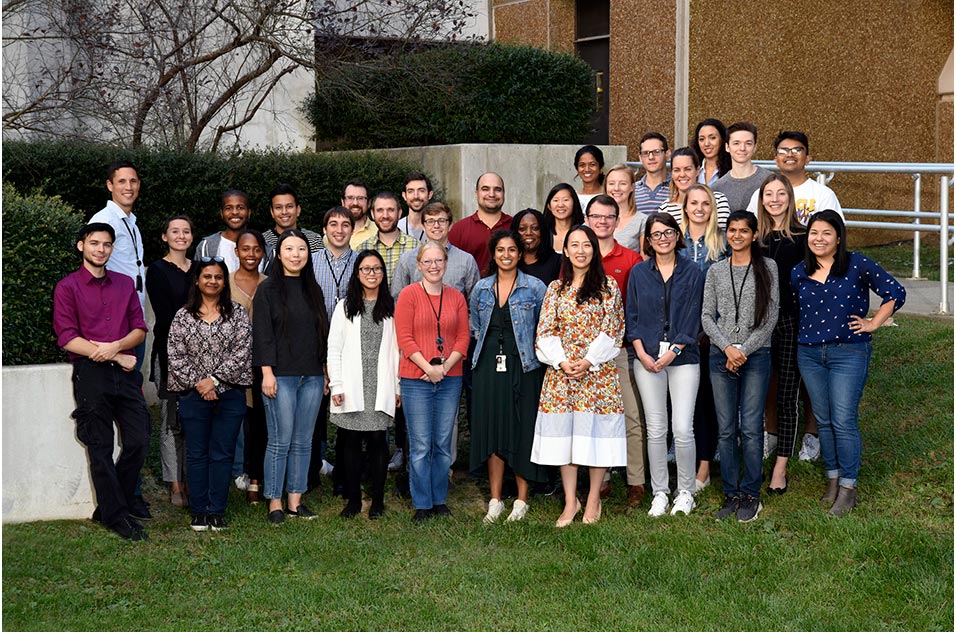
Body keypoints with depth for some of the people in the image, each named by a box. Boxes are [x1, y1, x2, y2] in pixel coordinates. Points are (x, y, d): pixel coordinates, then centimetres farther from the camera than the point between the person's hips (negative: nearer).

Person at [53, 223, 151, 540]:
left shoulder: (125, 284, 16)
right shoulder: (67, 287, 1)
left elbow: (140, 330, 10)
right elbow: (67, 338, -7)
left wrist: (115, 346, -11)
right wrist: (116, 357, -10)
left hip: (126, 372, 4)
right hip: (91, 374, -4)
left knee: (139, 440, 0)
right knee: (101, 449, 1)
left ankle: (108, 508, 16)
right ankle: (115, 516, 10)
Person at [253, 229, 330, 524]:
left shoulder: (313, 290, 14)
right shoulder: (268, 289, -1)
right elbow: (262, 333, -6)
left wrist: (327, 369, 12)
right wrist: (267, 372, -13)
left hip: (312, 376, 5)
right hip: (281, 375, -5)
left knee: (303, 441, 6)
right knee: (281, 440, -6)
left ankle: (295, 500, 13)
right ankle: (275, 503, 2)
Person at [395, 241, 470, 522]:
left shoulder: (456, 297, 9)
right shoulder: (409, 295, -1)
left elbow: (463, 337, 6)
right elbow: (405, 338, -6)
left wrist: (445, 366, -8)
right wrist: (428, 367, -14)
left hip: (450, 380, 3)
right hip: (416, 379, -3)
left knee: (443, 444, 8)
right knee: (421, 446, -1)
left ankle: (440, 501, 19)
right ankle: (422, 504, 8)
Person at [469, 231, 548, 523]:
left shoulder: (535, 288, 0)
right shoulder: (481, 288, 10)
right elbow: (473, 324, 20)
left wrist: (535, 352, -2)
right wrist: (485, 345, 9)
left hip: (524, 367, -3)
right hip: (489, 366, 3)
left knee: (522, 431, -1)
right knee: (492, 430, 3)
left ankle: (521, 500, 7)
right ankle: (495, 501, 10)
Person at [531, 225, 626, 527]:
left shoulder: (608, 286, 3)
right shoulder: (555, 288, 10)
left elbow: (612, 329, -3)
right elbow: (545, 331, 5)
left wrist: (588, 360, -12)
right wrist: (562, 361, -9)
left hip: (598, 370, -2)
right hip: (561, 371, 2)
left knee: (596, 432, 0)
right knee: (563, 432, 2)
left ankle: (593, 500, 11)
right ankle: (570, 502, 9)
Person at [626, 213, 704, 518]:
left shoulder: (692, 273, 4)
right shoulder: (639, 273, 9)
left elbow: (693, 318, -1)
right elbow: (632, 316, 7)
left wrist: (674, 351, -10)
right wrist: (642, 354, -4)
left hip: (683, 357, -2)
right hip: (647, 358, 2)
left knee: (683, 429, -7)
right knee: (655, 429, 3)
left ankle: (686, 492, 8)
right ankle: (659, 493, 13)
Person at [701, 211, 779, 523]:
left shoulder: (767, 268, 3)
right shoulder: (716, 271, 9)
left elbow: (770, 317, -2)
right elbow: (707, 316, 6)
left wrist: (744, 350, -8)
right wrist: (727, 348, -8)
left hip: (756, 355, -2)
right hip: (721, 356, 2)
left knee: (751, 428, -4)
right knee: (726, 429, 3)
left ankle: (751, 495, 6)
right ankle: (731, 494, 12)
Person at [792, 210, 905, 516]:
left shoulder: (858, 265, -6)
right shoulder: (799, 273, 6)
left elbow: (895, 293, -2)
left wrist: (873, 323, -4)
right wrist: (803, 333, 11)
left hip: (848, 353, -4)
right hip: (809, 354, 4)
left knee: (844, 421, -8)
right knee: (824, 421, 10)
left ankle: (848, 488, 1)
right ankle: (832, 479, 23)